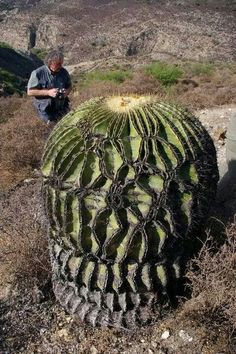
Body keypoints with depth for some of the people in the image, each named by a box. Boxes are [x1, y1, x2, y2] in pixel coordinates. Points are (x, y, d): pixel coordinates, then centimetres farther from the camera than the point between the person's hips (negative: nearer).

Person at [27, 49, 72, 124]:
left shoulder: (64, 72, -1)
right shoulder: (38, 73, -14)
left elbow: (69, 86, 14)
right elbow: (30, 92, -13)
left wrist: (66, 92, -11)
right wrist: (48, 92, -23)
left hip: (62, 109, 4)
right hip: (46, 111, -4)